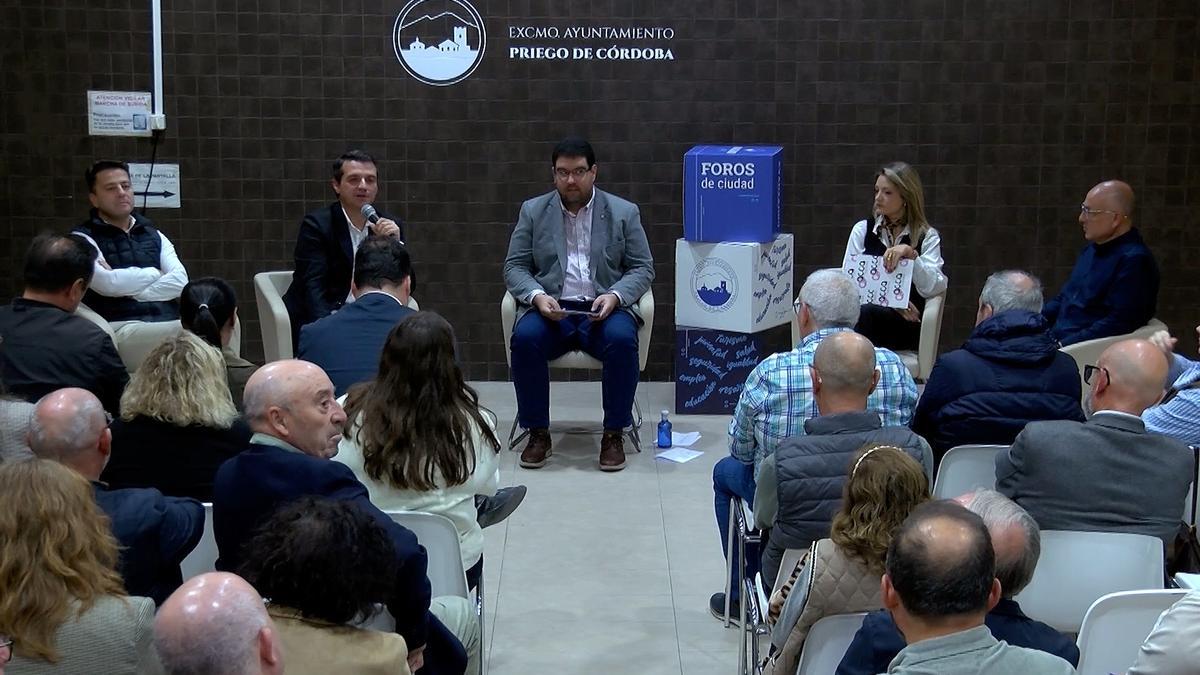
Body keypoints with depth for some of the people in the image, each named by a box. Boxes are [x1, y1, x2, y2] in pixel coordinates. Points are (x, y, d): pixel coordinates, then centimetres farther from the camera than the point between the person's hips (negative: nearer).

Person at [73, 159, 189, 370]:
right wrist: (154, 274, 3)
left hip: (169, 326, 6)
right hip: (123, 330, -6)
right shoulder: (83, 239, 7)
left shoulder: (153, 235, 21)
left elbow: (180, 280, 5)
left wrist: (133, 291, -6)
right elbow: (107, 283, -10)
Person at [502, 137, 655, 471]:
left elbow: (643, 268, 6)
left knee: (621, 339, -34)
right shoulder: (533, 211, 10)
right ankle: (537, 432, -15)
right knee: (525, 337, -31)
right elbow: (514, 267, 8)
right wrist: (536, 295, -14)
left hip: (603, 308, -1)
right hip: (550, 307, 1)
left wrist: (615, 296, -14)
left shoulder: (624, 212, 8)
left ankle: (614, 434, -18)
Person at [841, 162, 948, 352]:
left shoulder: (927, 236, 9)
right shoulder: (862, 229, 15)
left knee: (864, 312, -34)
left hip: (906, 324, -2)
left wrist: (910, 254, -20)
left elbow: (931, 289, -5)